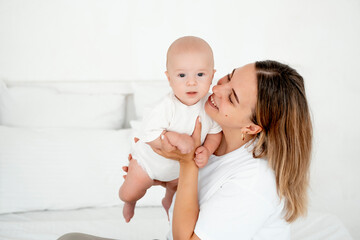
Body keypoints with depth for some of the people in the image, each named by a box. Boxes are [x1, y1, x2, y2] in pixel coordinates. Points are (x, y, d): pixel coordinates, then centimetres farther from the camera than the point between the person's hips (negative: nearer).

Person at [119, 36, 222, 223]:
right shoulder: (167, 107, -40)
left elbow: (215, 132, -14)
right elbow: (149, 134, -39)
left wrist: (207, 150, -31)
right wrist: (177, 138, -48)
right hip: (151, 160, -4)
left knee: (176, 186, 32)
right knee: (129, 193, 10)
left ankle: (168, 200, 70)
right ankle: (130, 202, 49)